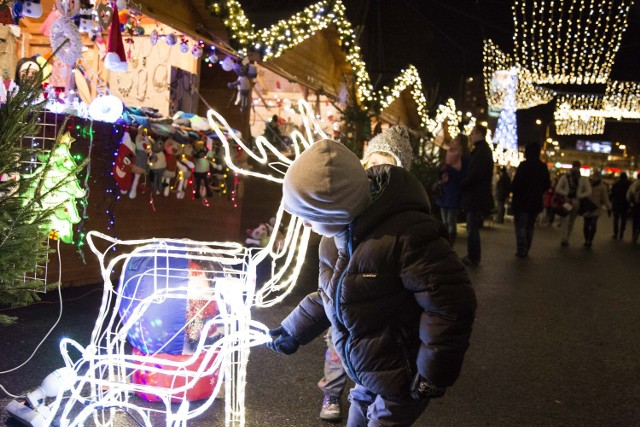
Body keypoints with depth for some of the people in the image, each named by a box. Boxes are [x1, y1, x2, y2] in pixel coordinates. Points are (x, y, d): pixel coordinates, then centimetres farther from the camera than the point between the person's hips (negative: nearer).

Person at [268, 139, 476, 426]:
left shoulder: (407, 236, -31)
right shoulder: (339, 232, -3)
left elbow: (451, 305, -27)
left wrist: (432, 378, -21)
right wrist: (294, 330, 12)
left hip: (400, 382, -8)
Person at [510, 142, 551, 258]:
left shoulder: (523, 165, -14)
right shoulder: (543, 167, 5)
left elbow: (516, 183, -18)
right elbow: (547, 184, 12)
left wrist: (513, 191, 2)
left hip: (522, 201, -6)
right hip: (536, 202, 6)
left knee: (520, 226, 0)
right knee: (530, 226, 15)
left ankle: (521, 250, -5)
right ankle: (526, 250, 19)